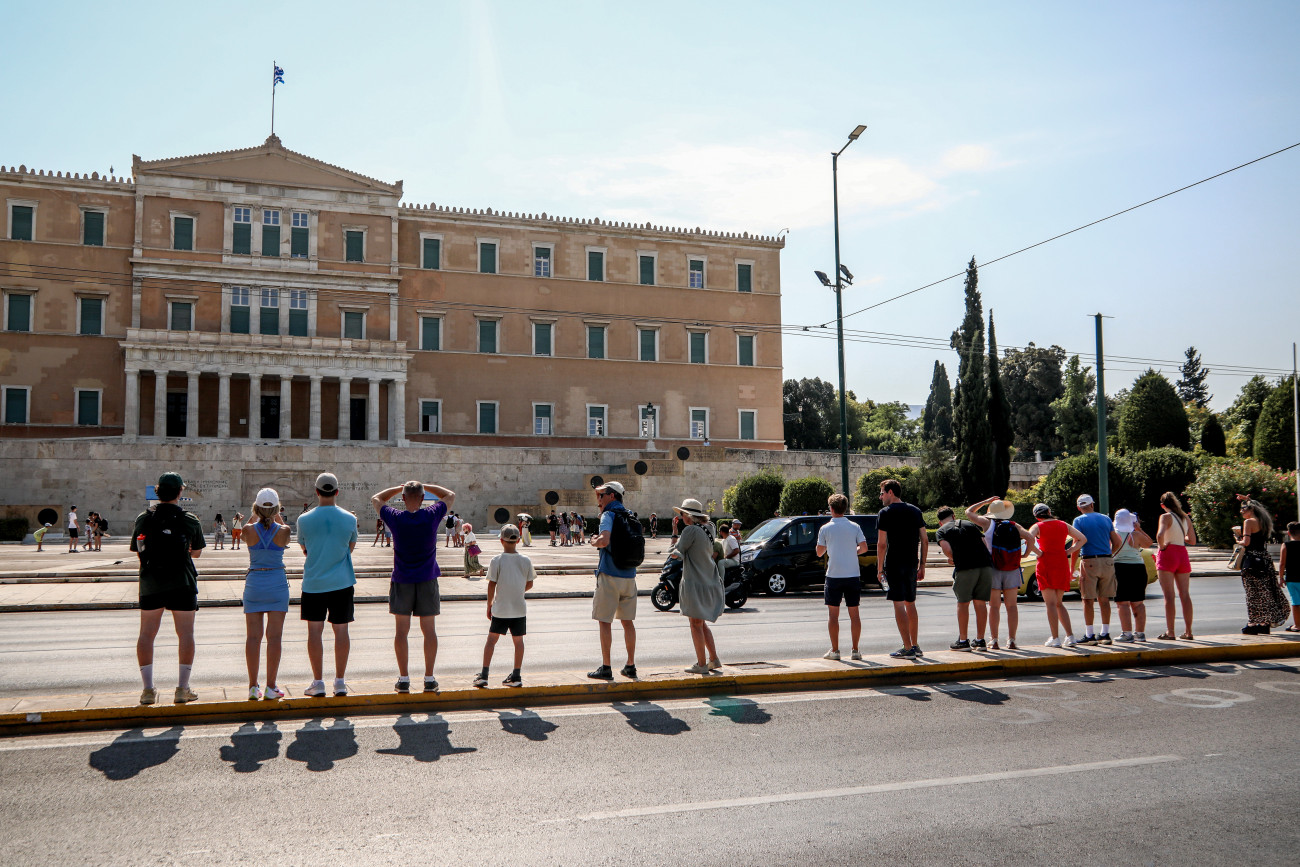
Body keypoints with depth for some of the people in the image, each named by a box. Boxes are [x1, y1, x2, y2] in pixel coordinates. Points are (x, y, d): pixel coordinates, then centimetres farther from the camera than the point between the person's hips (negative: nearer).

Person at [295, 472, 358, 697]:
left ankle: (318, 682, 6)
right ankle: (340, 682, 10)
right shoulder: (349, 519, -4)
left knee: (315, 630, 5)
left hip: (314, 583, -1)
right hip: (342, 583, 1)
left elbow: (304, 549, 9)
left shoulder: (304, 520, -5)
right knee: (341, 630, 6)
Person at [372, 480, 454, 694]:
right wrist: (426, 486, 12)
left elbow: (376, 499, 11)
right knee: (429, 630, 6)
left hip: (402, 581, 0)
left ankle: (404, 679, 7)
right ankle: (429, 679, 9)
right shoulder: (432, 515, -9)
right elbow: (451, 495, 10)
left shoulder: (395, 518, -9)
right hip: (427, 580, 0)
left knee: (402, 631, 6)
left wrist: (399, 487, 14)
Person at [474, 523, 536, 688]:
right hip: (519, 609, 2)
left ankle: (484, 675, 4)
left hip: (500, 609, -2)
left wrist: (489, 605, 5)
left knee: (492, 639, 6)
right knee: (518, 640, 9)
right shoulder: (526, 561, -1)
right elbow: (529, 584, 6)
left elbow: (492, 584, -6)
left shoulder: (497, 560, -9)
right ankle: (516, 676, 12)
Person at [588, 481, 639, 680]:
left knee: (605, 621, 1)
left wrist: (594, 541, -6)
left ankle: (606, 668, 2)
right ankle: (631, 666, 16)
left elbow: (604, 540, -27)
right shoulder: (629, 516, 13)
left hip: (610, 575, -7)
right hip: (629, 575, 7)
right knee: (627, 621, 12)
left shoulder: (609, 515, -10)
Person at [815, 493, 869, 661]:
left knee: (833, 614, 5)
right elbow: (864, 548, -1)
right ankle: (855, 650, 8)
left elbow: (819, 552, 0)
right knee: (854, 613, 7)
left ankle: (835, 650, 5)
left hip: (834, 575, -2)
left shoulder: (825, 528, -3)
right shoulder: (854, 527, 2)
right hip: (853, 575, 2)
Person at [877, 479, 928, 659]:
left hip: (894, 565, -6)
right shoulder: (915, 511, 11)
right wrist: (922, 565, 14)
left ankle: (907, 648, -6)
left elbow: (882, 544, -11)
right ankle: (915, 646, 21)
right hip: (912, 564, 6)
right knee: (910, 604, 16)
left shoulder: (886, 513, -7)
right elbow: (925, 540, 9)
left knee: (899, 604, -4)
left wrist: (880, 568, -5)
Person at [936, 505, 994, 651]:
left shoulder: (941, 531, 11)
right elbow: (985, 543, 15)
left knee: (963, 603, 7)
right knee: (980, 603, 11)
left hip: (965, 568, -4)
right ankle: (980, 640, 16)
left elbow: (947, 549, -6)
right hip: (986, 565, 4)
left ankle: (963, 641, 10)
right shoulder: (971, 524, 23)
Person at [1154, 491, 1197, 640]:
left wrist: (1161, 547, -11)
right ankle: (1188, 632, 10)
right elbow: (1192, 540, 15)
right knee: (1185, 595, 8)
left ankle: (1170, 632, -6)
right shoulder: (1186, 517, 10)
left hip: (1167, 555, -6)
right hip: (1182, 554, 6)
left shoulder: (1166, 517, -8)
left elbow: (1160, 535, -27)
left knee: (1169, 595, -5)